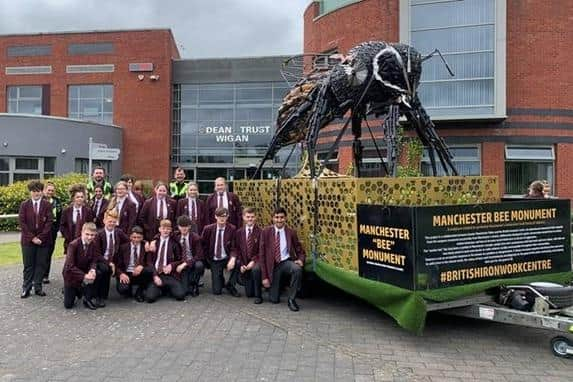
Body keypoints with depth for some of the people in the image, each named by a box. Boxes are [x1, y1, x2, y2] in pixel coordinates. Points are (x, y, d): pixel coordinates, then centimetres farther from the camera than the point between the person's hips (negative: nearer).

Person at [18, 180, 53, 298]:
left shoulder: (47, 204, 1)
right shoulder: (24, 205, 3)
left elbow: (49, 221, -4)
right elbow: (21, 222, -2)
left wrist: (41, 237, -12)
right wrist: (32, 237, -10)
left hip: (43, 240, 0)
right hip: (28, 240, 0)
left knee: (41, 265, 4)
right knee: (28, 265, 5)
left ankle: (38, 287, 13)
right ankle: (26, 288, 13)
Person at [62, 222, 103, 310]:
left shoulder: (93, 245, -10)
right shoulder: (73, 244, -25)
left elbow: (94, 261, -6)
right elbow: (69, 266, -29)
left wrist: (92, 270, -29)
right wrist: (84, 276, -37)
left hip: (85, 272, 4)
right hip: (71, 274, -4)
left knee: (98, 274, -28)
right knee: (68, 305, -4)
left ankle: (88, 299, -8)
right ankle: (69, 290, 30)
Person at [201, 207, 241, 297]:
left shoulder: (232, 229, -9)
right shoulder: (208, 229, -6)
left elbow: (234, 247, -10)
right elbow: (203, 245, 6)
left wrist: (232, 259, -28)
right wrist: (207, 260, 0)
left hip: (227, 258, 0)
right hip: (214, 261, 0)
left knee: (238, 263, -34)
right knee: (217, 291, -9)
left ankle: (230, 285, -6)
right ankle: (220, 279, 29)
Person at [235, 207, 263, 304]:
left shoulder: (260, 231, -8)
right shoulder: (239, 232, 4)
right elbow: (238, 249, 6)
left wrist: (253, 261, -20)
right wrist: (242, 264, -6)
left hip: (256, 260, -3)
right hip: (245, 262, 3)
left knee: (255, 269, -39)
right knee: (249, 293, 0)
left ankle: (258, 296, -19)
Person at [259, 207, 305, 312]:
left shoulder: (291, 232, 0)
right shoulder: (266, 232, -3)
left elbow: (300, 251, 9)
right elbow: (262, 254, -2)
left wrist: (300, 260, -16)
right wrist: (265, 276, -6)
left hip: (287, 262, 0)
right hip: (273, 266, 0)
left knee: (297, 269, -34)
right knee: (274, 299, -5)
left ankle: (291, 299, -15)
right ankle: (274, 286, 31)